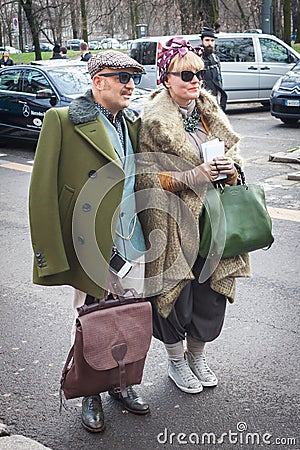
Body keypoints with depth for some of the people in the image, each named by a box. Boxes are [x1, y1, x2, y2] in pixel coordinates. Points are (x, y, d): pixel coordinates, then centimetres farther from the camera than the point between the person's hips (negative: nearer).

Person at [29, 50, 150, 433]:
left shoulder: (133, 125, 11)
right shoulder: (62, 121, -8)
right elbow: (42, 192, -11)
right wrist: (51, 255, -14)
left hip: (134, 250, 5)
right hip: (91, 253, -5)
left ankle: (121, 383, 39)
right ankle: (90, 395, 33)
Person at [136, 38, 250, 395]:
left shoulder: (210, 111, 8)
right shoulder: (154, 120, -10)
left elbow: (233, 149, 18)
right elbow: (145, 177, -12)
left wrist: (231, 165, -6)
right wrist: (191, 176, -22)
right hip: (174, 222, -5)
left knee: (210, 291, 12)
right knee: (176, 291, 6)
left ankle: (197, 355, 37)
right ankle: (176, 361, 31)